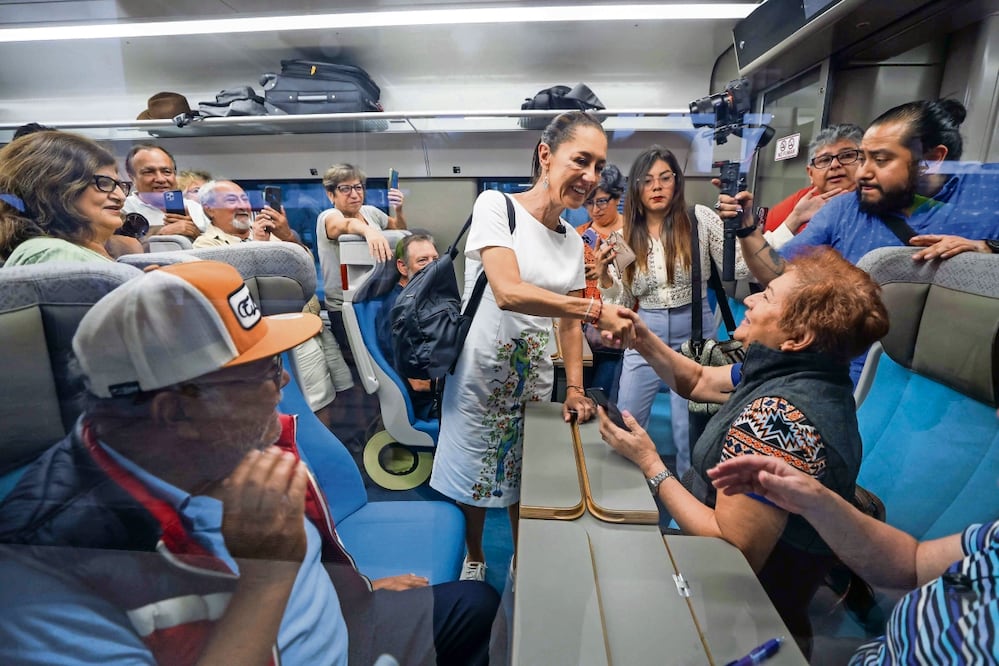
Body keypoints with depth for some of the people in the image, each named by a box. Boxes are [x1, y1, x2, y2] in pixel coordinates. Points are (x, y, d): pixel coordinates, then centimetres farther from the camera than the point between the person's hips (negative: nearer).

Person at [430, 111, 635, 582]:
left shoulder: (574, 242, 6)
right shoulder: (495, 205, -12)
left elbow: (570, 322, 11)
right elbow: (508, 292, -26)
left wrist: (575, 389, 4)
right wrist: (598, 311, -27)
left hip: (535, 380, 5)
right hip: (481, 374, -4)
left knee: (526, 479, 17)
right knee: (473, 475, 14)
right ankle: (474, 559, 44)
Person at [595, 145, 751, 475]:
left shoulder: (700, 218, -5)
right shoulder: (627, 234, 1)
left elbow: (739, 269, -8)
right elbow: (622, 302, 3)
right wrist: (604, 272, -14)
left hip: (694, 332, -2)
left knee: (690, 432, 8)